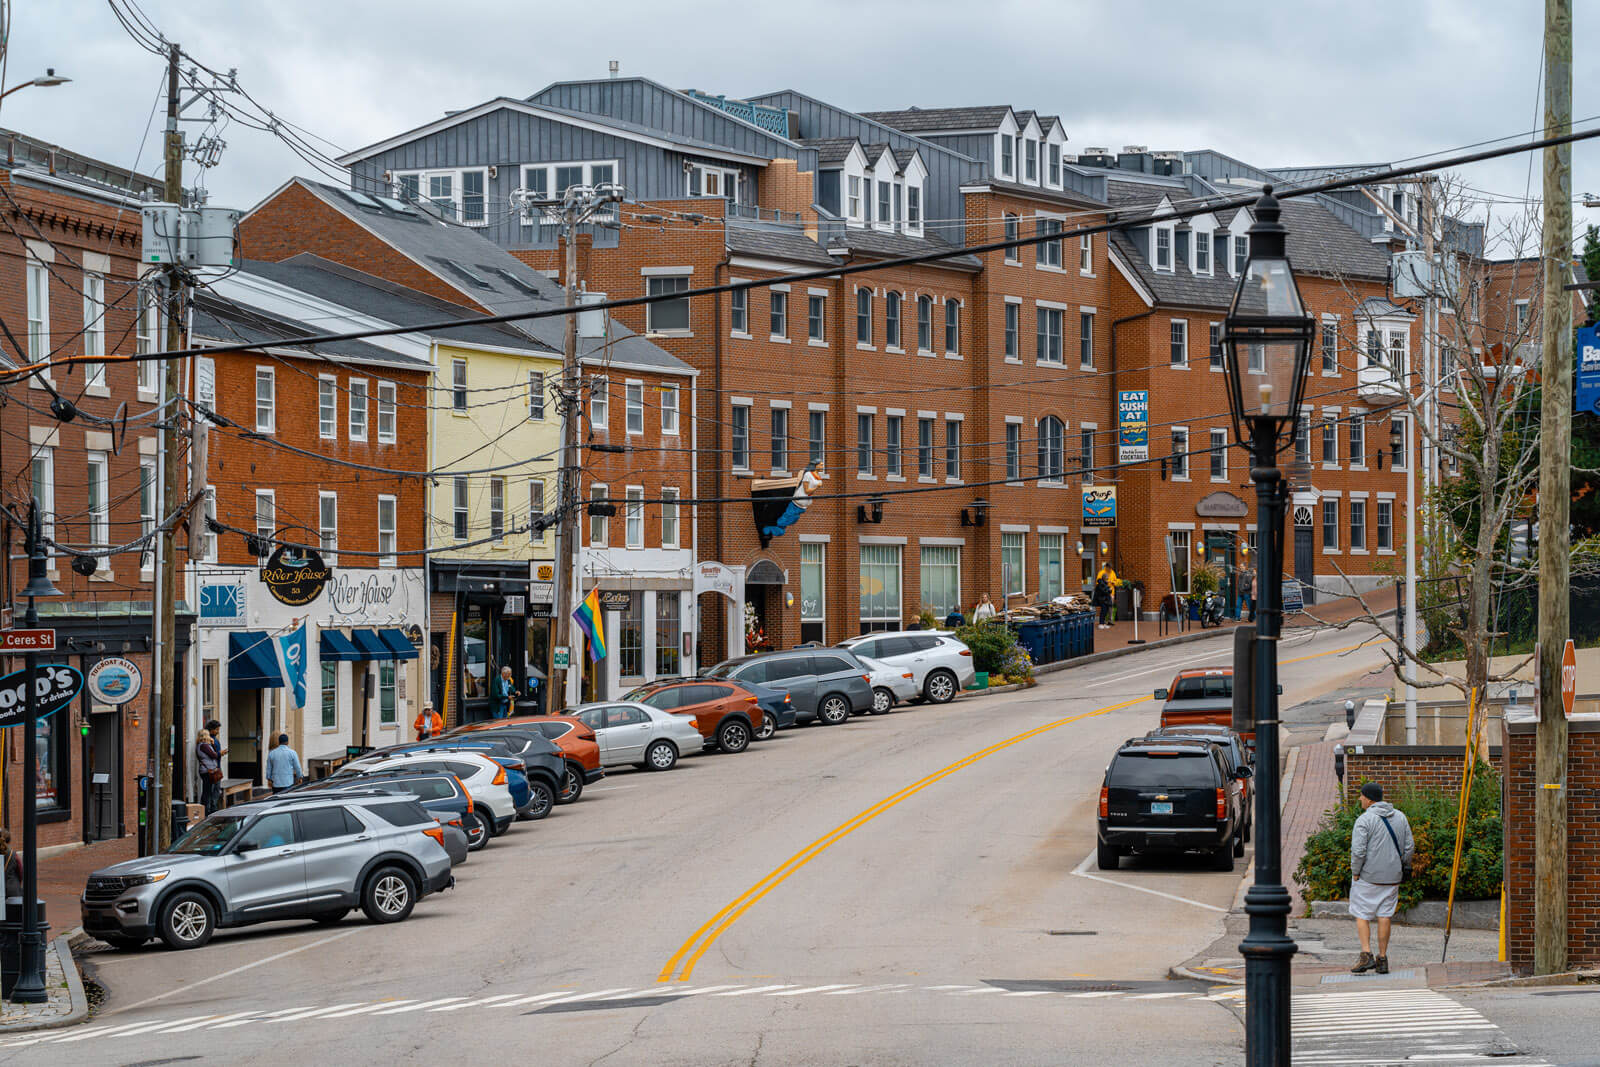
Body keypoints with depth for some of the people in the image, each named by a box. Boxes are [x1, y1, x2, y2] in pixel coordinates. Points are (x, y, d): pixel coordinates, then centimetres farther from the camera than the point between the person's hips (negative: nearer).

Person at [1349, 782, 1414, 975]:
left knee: (1362, 915, 4)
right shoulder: (1400, 817, 6)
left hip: (1367, 877, -5)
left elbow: (1358, 851, -19)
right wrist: (1399, 868, 16)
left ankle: (1366, 955, -9)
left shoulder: (1364, 820, -13)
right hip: (1392, 877, 5)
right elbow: (1410, 848, 8)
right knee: (1384, 915, 9)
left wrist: (1355, 872, -6)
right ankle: (1382, 959, 9)